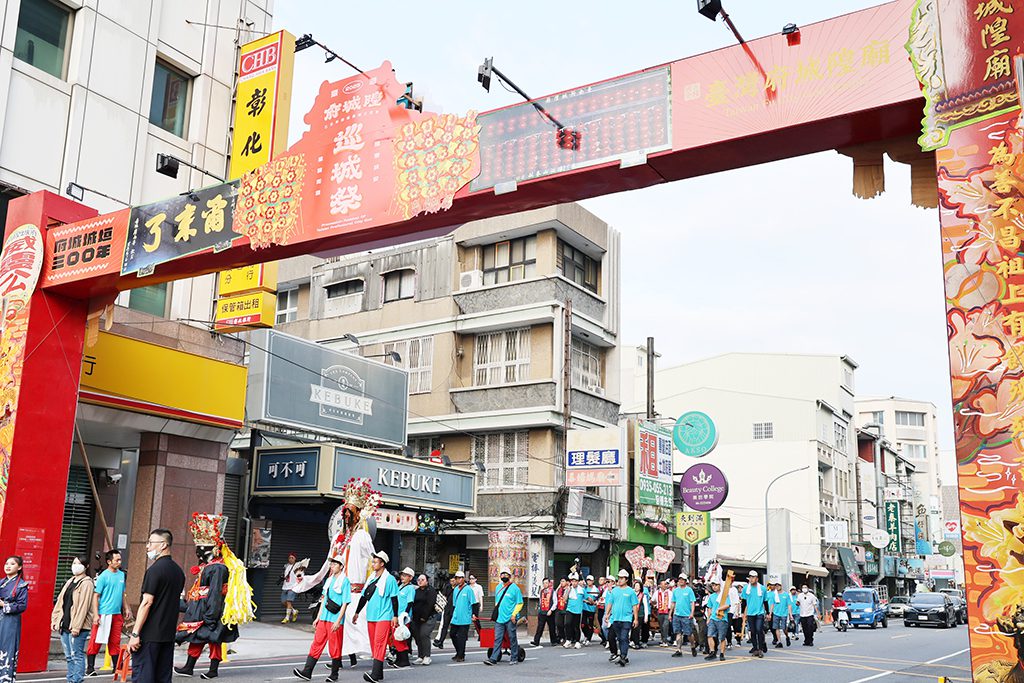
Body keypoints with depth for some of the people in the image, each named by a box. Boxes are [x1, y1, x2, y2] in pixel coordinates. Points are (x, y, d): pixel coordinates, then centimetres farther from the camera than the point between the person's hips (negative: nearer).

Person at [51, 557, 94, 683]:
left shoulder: (86, 583, -9)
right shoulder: (69, 582, 17)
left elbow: (83, 606, -16)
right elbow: (60, 601, 18)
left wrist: (77, 626, -20)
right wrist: (55, 620, 10)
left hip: (77, 627, -8)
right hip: (65, 625, 8)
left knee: (77, 656, -6)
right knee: (69, 657, 13)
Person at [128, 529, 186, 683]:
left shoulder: (155, 570, -13)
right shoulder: (178, 571, 12)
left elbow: (146, 603, -17)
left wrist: (135, 634, -16)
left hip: (150, 635, -8)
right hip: (169, 634, 8)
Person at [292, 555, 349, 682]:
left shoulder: (345, 581, -8)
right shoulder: (329, 580, 14)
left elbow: (345, 603, -11)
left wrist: (338, 621, -16)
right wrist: (318, 618, 16)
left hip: (335, 620, -7)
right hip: (324, 618, 7)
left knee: (334, 647, 2)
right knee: (317, 643, 3)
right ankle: (307, 672, 3)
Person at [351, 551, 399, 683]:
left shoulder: (389, 579, -5)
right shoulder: (371, 579, 14)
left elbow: (394, 599, -6)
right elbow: (364, 597, 20)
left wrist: (395, 616, -10)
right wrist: (357, 613, 21)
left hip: (384, 617, -7)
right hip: (371, 616, 7)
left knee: (379, 644, -15)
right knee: (374, 644, 8)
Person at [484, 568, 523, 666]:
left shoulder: (514, 588, -4)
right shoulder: (498, 588, 15)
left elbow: (519, 603, -5)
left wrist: (514, 614, -13)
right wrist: (496, 612, 15)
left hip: (510, 619, -5)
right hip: (499, 618, 5)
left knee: (512, 638, 3)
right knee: (497, 639, 0)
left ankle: (514, 658, 13)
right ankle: (493, 659, -3)